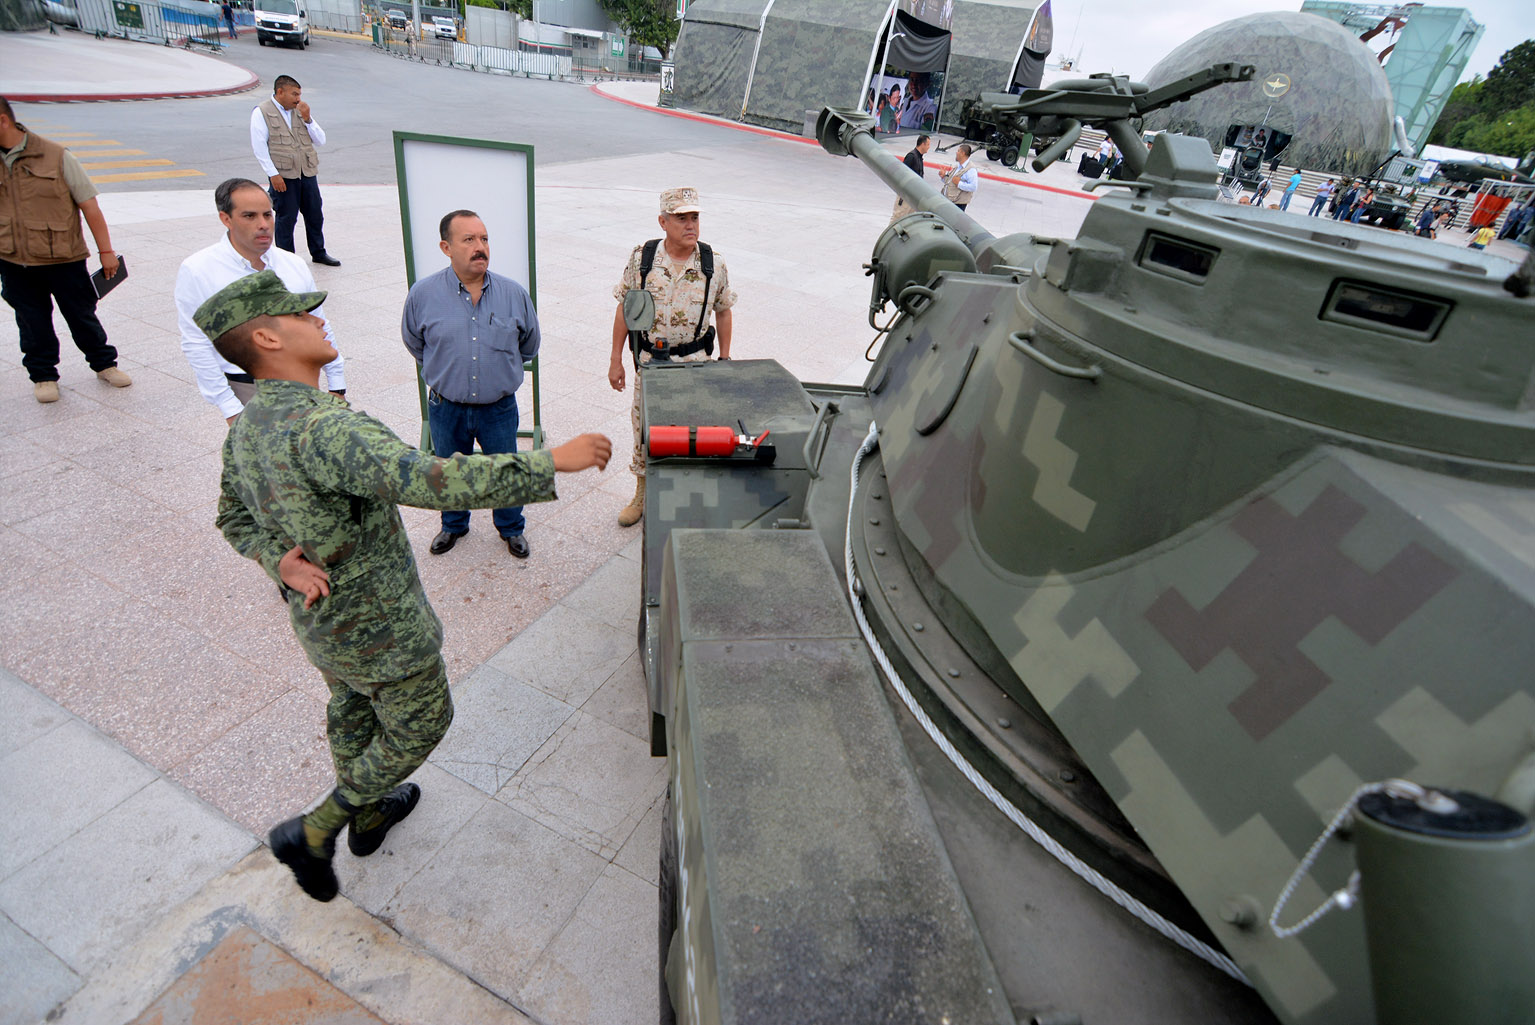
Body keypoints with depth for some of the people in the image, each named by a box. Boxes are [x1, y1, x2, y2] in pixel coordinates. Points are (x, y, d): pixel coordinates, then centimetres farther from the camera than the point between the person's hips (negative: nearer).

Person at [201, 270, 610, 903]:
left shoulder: (248, 427, -2)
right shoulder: (319, 428, -34)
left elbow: (233, 517, 10)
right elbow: (432, 481, -47)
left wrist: (282, 562, -7)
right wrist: (554, 461, -45)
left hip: (319, 612, 9)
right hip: (378, 626, -9)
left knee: (352, 709, 28)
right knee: (419, 723, 15)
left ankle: (370, 814, 51)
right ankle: (314, 832, 25)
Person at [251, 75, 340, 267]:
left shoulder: (300, 110, 14)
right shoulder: (262, 112, -2)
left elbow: (320, 140, 10)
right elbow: (259, 147, -6)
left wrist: (307, 119, -4)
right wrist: (273, 174, -13)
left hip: (307, 172, 5)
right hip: (283, 175, -5)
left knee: (315, 214, 9)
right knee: (286, 218, -1)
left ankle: (318, 252, 25)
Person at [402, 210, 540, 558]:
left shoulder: (514, 293, -9)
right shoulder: (423, 293, -10)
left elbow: (529, 345, 10)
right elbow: (414, 343, 9)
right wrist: (444, 371, 14)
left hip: (499, 408, 0)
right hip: (446, 409, 1)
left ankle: (511, 528, 40)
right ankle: (453, 525, 47)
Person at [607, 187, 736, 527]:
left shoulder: (713, 262, -5)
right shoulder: (642, 256, -6)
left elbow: (724, 311, 6)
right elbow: (624, 307, 2)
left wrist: (724, 360, 6)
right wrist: (616, 358, 1)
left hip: (695, 362, -1)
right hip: (649, 359, 1)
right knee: (644, 428, 12)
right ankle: (642, 496, 31)